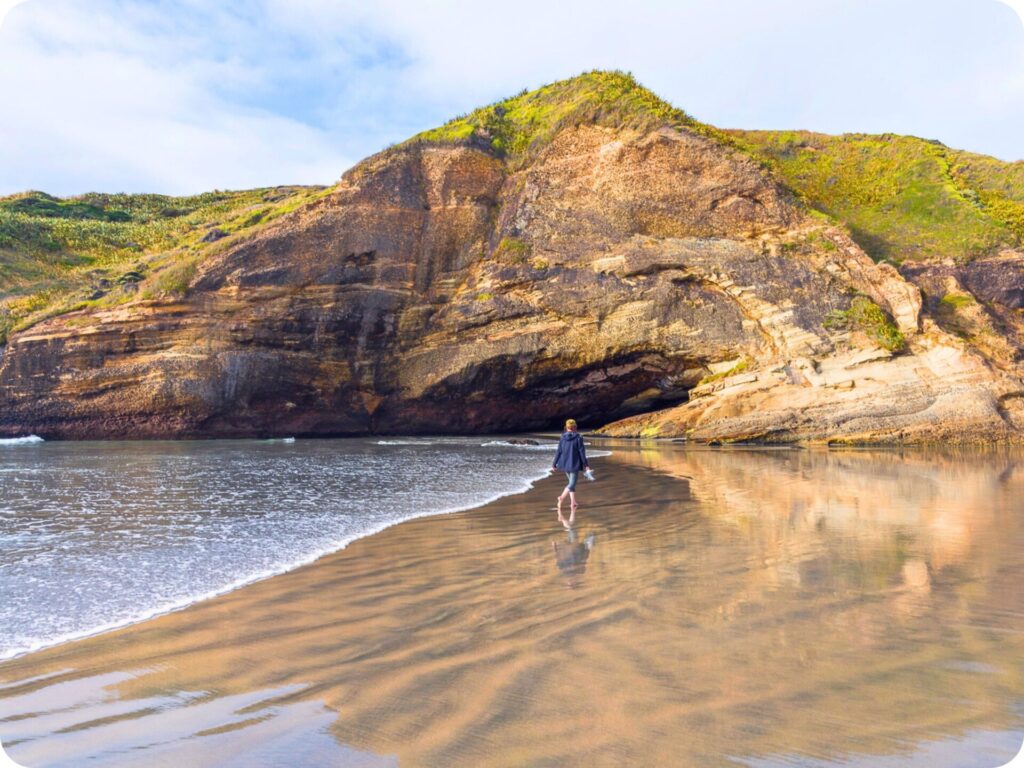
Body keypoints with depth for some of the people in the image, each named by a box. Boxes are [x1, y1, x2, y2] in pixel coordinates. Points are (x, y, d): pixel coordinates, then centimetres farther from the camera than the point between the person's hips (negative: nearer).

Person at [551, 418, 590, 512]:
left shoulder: (562, 438, -2)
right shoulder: (578, 438, -10)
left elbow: (558, 452, -1)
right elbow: (582, 452, -8)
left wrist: (554, 464, 5)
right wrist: (585, 464, 0)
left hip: (565, 464, 4)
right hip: (574, 464, -4)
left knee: (571, 482, 19)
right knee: (572, 484, -4)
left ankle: (573, 503, 17)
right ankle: (561, 498, -27)